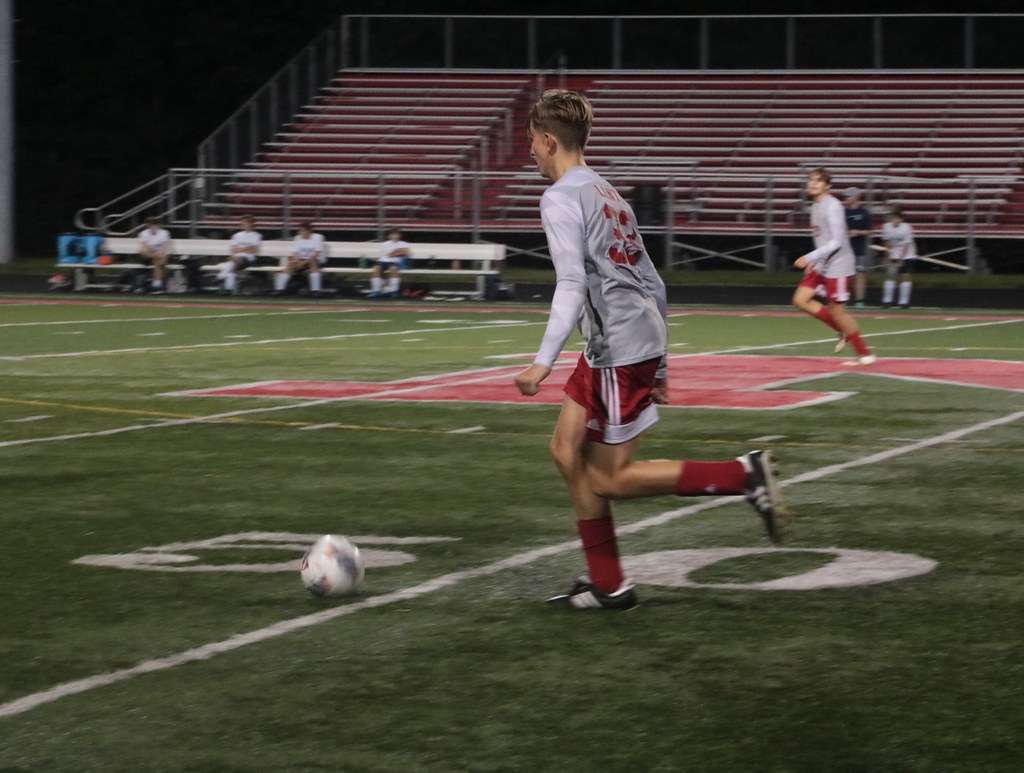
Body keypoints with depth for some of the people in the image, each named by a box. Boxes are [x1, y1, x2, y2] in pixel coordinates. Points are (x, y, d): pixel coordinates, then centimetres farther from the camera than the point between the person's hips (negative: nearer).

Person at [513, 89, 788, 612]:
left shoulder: (561, 199, -10)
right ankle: (607, 584, 13)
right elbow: (652, 283, 20)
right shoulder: (606, 192, 18)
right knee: (567, 449, 12)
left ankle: (744, 475, -8)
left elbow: (572, 285, -22)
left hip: (619, 351, -9)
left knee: (611, 480, -2)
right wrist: (657, 363, 24)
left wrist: (544, 361, -26)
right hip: (642, 342, 9)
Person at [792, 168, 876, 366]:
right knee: (800, 300, 2)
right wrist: (814, 260, 13)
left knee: (837, 310, -6)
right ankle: (843, 332, 13)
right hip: (821, 266, 9)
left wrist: (811, 257, -23)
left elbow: (836, 242, -21)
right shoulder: (815, 206, 11)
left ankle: (865, 354, 7)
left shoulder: (832, 206, -16)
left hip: (837, 266, -9)